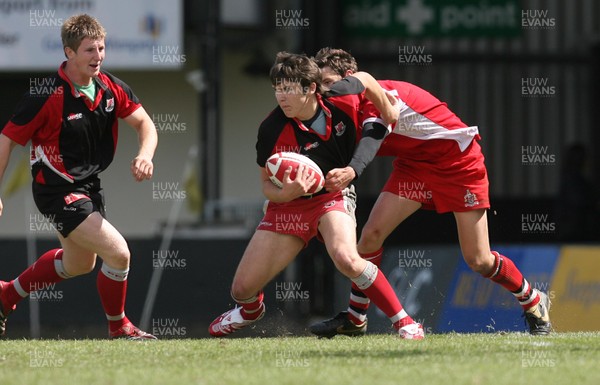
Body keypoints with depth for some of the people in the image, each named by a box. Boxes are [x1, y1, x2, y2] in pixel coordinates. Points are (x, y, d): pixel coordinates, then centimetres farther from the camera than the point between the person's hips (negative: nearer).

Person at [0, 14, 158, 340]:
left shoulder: (111, 87, -4)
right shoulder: (47, 95, -23)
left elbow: (144, 122, 0)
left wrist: (145, 155, -22)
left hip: (89, 186, 9)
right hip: (57, 190, -9)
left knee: (79, 264, 28)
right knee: (118, 253, -17)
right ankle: (118, 327, 7)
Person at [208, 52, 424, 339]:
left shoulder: (342, 100, -20)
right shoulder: (272, 130, -23)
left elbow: (364, 79, 5)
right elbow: (267, 185, -10)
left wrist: (388, 113, 17)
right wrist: (285, 193, -32)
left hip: (333, 196, -1)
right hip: (287, 204, 1)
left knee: (346, 258, -35)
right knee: (242, 289, 2)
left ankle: (403, 321, -17)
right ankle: (251, 309, 44)